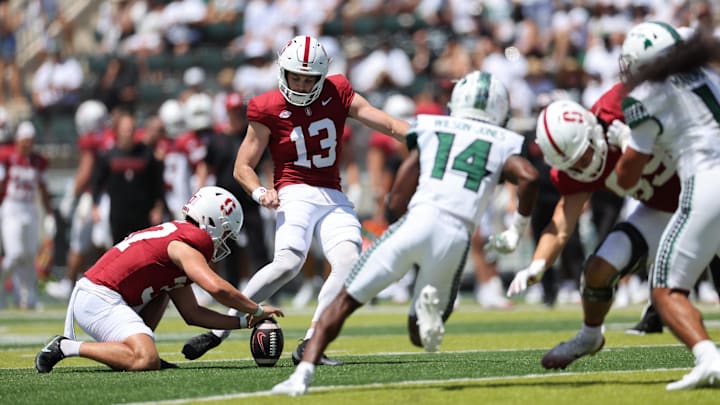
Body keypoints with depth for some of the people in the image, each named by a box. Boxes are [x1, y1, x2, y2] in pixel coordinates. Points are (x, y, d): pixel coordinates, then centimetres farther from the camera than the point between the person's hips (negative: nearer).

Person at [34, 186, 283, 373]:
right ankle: (67, 347, -14)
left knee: (164, 291, 28)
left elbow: (193, 314, 23)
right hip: (99, 300, -11)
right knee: (146, 361, -25)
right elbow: (217, 288, -23)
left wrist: (244, 322, 18)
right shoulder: (187, 246, -8)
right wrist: (257, 310, -8)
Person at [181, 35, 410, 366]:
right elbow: (243, 167, 2)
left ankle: (310, 344, -19)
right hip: (296, 193, -4)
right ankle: (220, 329, -24)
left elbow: (387, 124, 5)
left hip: (333, 198, 4)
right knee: (288, 262, -29)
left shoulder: (337, 93, 5)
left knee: (349, 262, -21)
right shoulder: (268, 109, -3)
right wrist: (260, 193, -18)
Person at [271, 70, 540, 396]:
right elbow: (529, 177, -3)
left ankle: (304, 372, -10)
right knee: (420, 336, 17)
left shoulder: (430, 130, 19)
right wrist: (517, 231, 10)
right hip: (456, 236, 1)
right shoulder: (503, 145, 19)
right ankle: (432, 303, -17)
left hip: (417, 221, 0)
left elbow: (396, 202, 15)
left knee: (345, 301, 9)